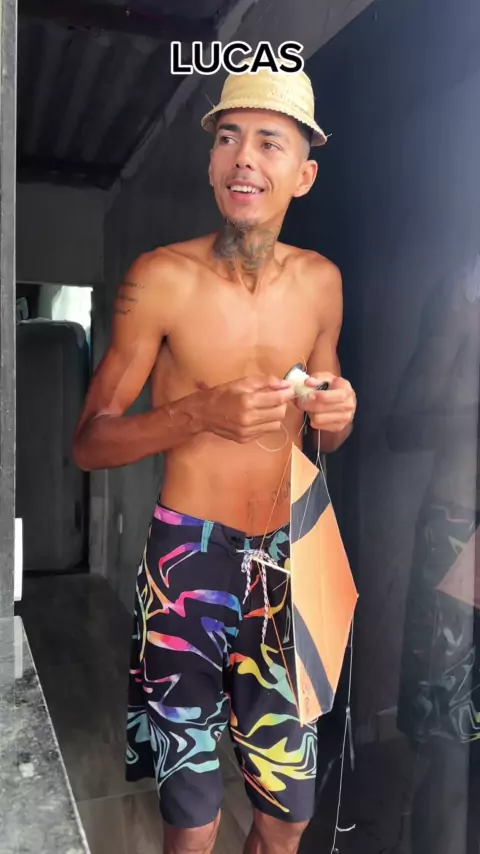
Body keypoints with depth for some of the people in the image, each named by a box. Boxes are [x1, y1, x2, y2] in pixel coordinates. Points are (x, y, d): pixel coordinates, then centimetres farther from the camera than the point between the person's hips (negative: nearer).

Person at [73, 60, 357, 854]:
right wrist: (200, 411, -23)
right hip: (188, 559, -4)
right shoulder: (161, 278, -11)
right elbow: (89, 443, -8)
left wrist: (339, 415, -8)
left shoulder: (320, 281, 3)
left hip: (283, 562, 4)